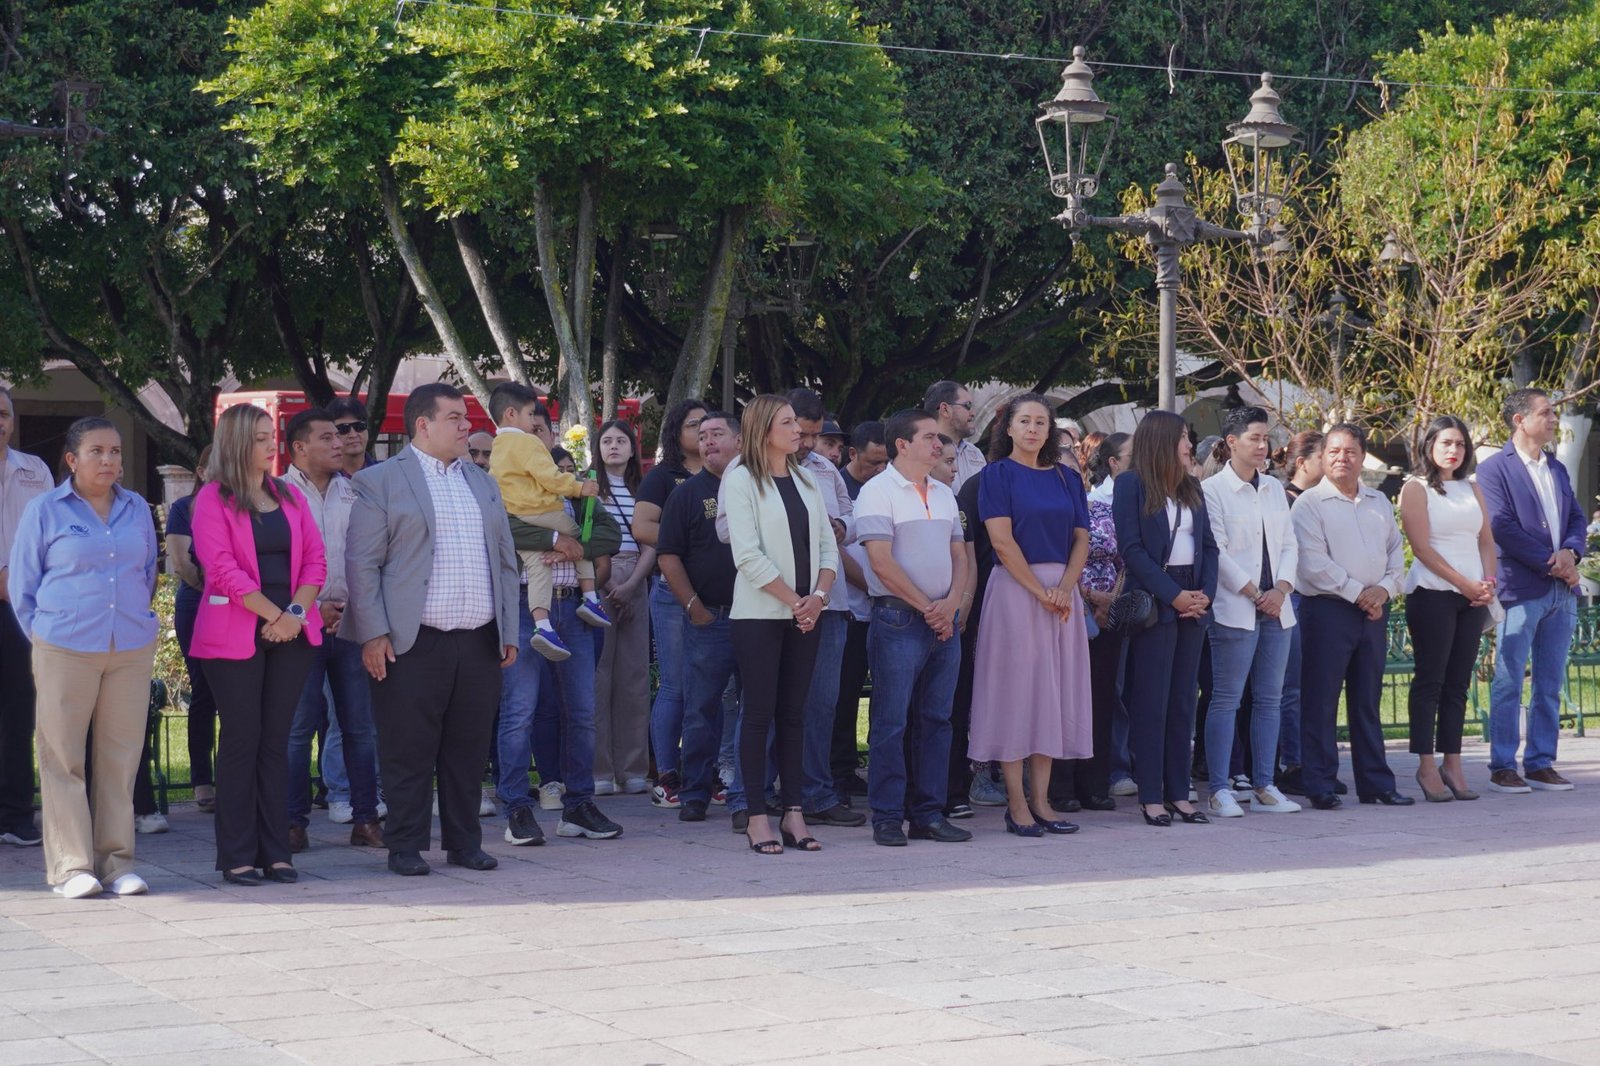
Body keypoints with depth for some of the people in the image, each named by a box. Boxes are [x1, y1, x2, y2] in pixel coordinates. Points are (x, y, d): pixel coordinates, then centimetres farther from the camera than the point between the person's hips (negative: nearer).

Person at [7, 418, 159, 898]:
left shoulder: (137, 510, 11)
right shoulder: (45, 510, 2)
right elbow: (22, 585, 5)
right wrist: (46, 639, 3)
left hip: (132, 651, 3)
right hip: (65, 653, -3)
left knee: (121, 756, 5)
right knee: (63, 757, -2)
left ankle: (117, 861, 11)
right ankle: (71, 865, 2)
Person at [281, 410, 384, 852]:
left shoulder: (354, 494, 12)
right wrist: (312, 608, -10)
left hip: (353, 621, 4)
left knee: (361, 724, 4)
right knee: (298, 726, -2)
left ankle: (365, 818, 9)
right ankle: (294, 822, 3)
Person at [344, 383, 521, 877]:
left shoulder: (482, 483, 19)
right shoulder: (380, 481, 1)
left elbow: (505, 562, 20)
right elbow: (361, 563, -4)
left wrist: (508, 632, 13)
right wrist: (372, 634, -11)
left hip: (479, 642, 5)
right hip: (413, 645, -5)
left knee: (468, 749, 9)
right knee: (408, 752, 0)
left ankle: (464, 842, 18)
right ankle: (406, 847, 9)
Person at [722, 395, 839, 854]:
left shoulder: (806, 480, 15)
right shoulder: (741, 480, -4)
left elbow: (828, 545, 11)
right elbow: (748, 554, -12)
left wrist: (818, 597, -6)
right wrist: (794, 601, -13)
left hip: (805, 616, 5)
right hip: (759, 615, -5)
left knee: (794, 713, 6)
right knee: (759, 713, -4)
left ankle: (794, 812, 8)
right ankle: (756, 817, -1)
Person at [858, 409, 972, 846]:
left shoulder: (944, 494, 16)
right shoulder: (878, 491, -5)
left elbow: (959, 556, 16)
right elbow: (882, 563, -12)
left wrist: (951, 604, -2)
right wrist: (926, 607, -9)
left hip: (945, 620, 7)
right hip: (899, 620, -6)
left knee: (936, 719, 7)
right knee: (891, 721, -5)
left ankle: (929, 814, 12)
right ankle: (887, 818, 0)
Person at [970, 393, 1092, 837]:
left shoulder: (1067, 478, 13)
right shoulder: (997, 474, -1)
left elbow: (1082, 538, 7)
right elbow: (1002, 541, -10)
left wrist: (1065, 587, -9)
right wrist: (1041, 592, -14)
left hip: (1062, 590, 5)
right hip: (1014, 589, -5)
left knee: (1054, 691, 5)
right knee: (1016, 688, -3)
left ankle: (1041, 800, 10)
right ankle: (1016, 804, 1)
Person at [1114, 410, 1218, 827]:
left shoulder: (1191, 487, 15)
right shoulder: (1131, 484, -3)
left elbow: (1208, 544, 13)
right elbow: (1131, 547, -10)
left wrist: (1205, 593, -3)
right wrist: (1172, 595, -14)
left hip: (1193, 601, 6)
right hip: (1153, 601, -6)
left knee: (1183, 700, 6)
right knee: (1151, 701, -4)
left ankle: (1179, 793, 9)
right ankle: (1151, 797, -1)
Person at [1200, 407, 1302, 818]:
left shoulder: (1274, 489, 15)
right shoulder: (1211, 490, -4)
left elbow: (1290, 544, 13)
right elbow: (1216, 551, -9)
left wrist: (1281, 589, -3)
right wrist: (1253, 594, -11)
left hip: (1276, 608, 6)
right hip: (1234, 610, -6)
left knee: (1269, 699, 8)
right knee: (1226, 700, -5)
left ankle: (1264, 785, 13)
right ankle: (1219, 789, -2)